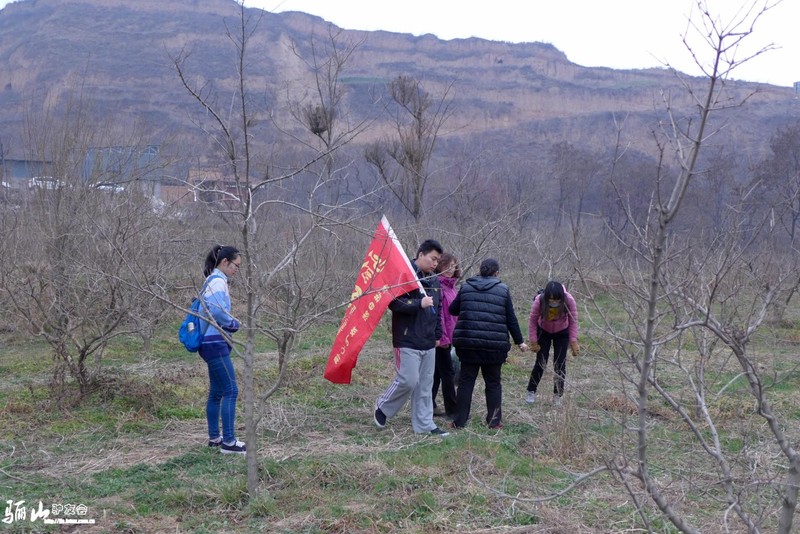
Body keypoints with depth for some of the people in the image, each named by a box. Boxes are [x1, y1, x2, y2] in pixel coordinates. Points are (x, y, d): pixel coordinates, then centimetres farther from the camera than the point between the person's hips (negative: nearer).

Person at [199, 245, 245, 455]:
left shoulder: (212, 281, 17)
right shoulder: (218, 282, -13)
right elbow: (217, 311, -25)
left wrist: (231, 323, 7)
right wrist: (234, 323, -9)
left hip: (212, 343, 10)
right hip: (215, 343, -10)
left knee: (217, 392, 15)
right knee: (230, 391, -9)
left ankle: (214, 438, 21)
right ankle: (228, 442, -9)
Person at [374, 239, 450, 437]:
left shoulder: (434, 281, 16)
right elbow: (394, 303, -19)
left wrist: (437, 335, 22)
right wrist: (419, 304, -23)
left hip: (428, 343, 8)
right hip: (407, 341, -8)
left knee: (425, 385, 8)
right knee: (408, 381, -9)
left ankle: (424, 424, 14)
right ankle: (382, 407, 15)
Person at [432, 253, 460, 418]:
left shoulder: (450, 285, 13)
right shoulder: (437, 285, -15)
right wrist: (442, 337, -20)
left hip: (448, 336, 9)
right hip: (441, 337, -9)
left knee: (436, 372, 13)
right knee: (448, 372, -3)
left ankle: (429, 406, 20)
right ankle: (452, 410, 3)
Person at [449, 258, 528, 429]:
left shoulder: (466, 287, 5)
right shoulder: (502, 289, 0)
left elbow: (453, 309, 14)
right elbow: (511, 319, 2)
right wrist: (520, 341, 11)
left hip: (467, 343, 1)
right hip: (494, 345, -1)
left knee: (466, 382, 8)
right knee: (493, 383, 11)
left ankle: (459, 421, 8)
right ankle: (494, 421, 13)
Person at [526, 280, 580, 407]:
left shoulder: (569, 301, -32)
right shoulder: (539, 301, -33)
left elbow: (573, 321, -18)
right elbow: (533, 321, -18)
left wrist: (573, 342, -16)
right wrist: (534, 342, -14)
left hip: (562, 333, 0)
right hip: (543, 332, 0)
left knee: (560, 364, -2)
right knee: (540, 363, -3)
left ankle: (557, 396, 9)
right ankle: (531, 392, 13)